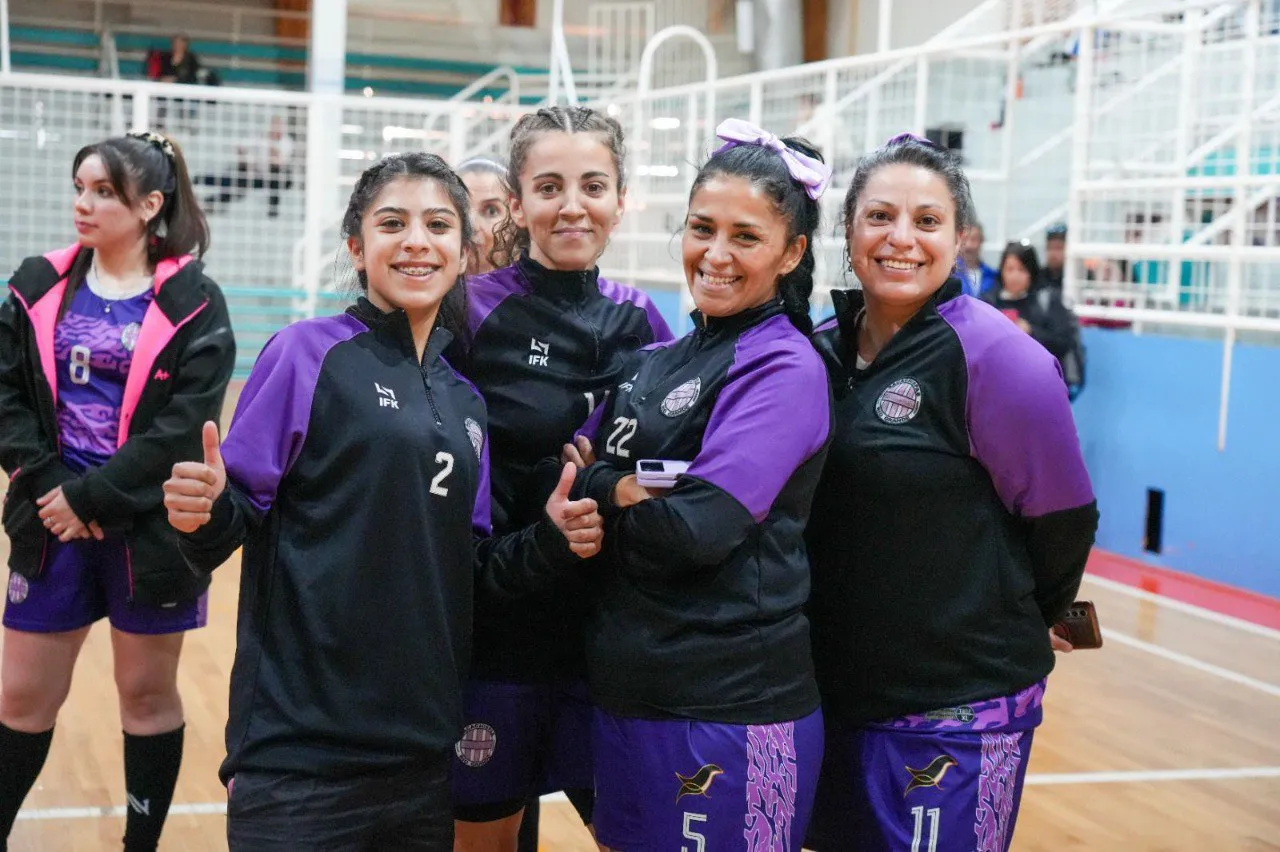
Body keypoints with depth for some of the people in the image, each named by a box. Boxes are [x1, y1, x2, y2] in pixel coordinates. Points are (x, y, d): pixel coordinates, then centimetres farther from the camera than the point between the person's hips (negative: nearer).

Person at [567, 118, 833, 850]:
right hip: (627, 691, 7)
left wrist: (596, 487, -7)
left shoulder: (785, 367, -12)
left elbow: (698, 529, -22)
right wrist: (627, 491, -12)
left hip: (732, 705, -7)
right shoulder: (663, 361, 10)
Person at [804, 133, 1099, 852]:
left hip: (959, 709, -6)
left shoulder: (996, 356, -15)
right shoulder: (825, 347, 3)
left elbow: (1063, 518, -9)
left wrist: (1025, 621, 4)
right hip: (833, 688, 6)